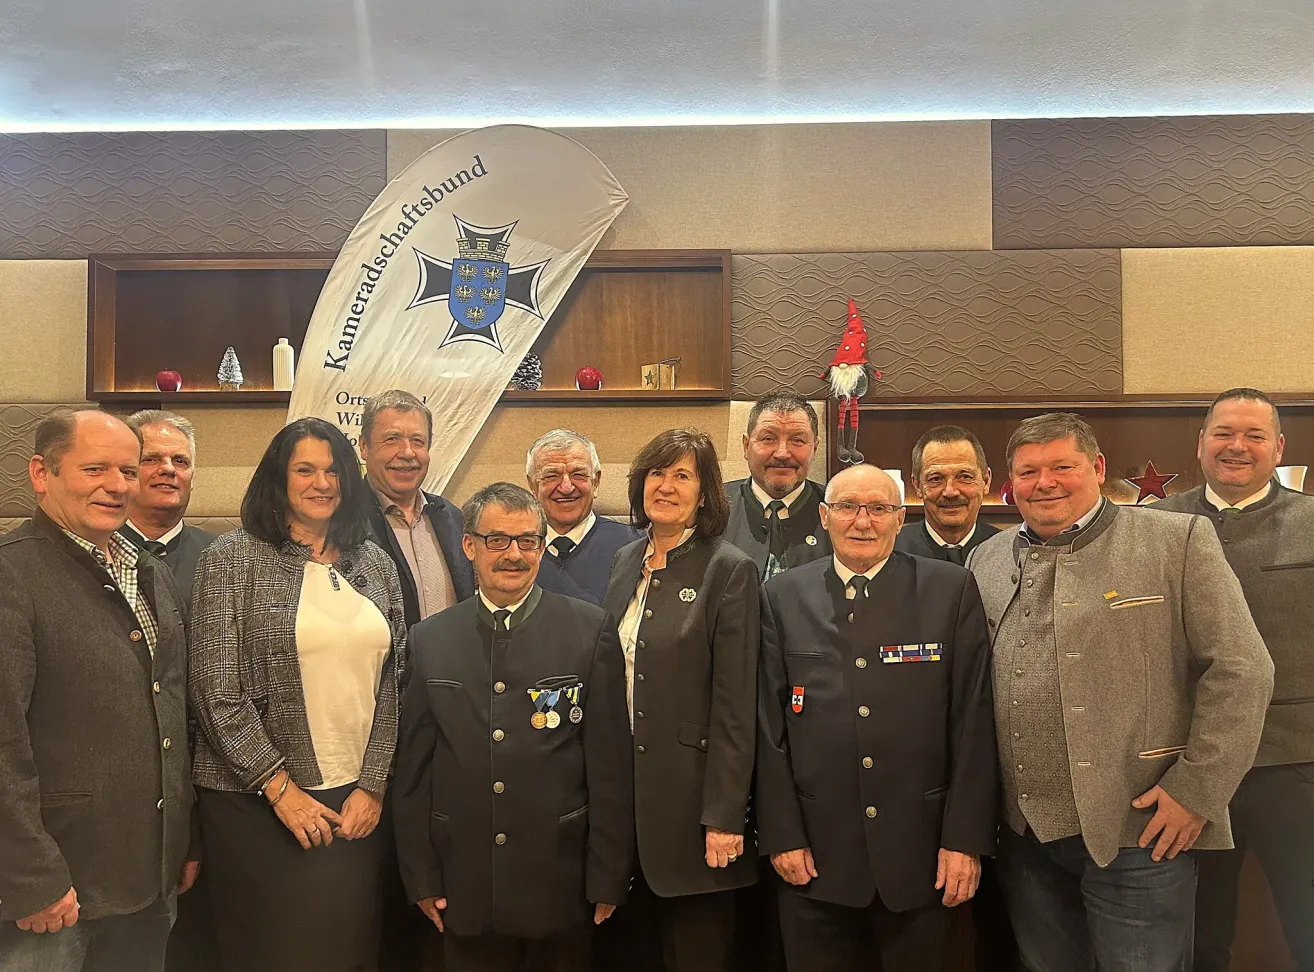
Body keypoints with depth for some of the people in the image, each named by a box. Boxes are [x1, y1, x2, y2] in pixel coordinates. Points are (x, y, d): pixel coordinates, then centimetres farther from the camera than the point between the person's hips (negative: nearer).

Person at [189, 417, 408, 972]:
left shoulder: (374, 564, 8)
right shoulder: (232, 560, -4)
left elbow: (390, 683, 7)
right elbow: (216, 693, -8)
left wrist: (373, 786, 0)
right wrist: (281, 788, -10)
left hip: (357, 801, 4)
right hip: (256, 802, -3)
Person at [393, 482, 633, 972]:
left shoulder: (591, 630, -4)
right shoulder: (430, 639, 2)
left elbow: (611, 761, -5)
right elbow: (413, 766, 5)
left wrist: (608, 876, -5)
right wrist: (421, 876, 4)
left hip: (561, 883, -1)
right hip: (465, 889, 2)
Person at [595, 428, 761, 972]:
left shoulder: (730, 570, -9)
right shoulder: (626, 562, 9)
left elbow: (736, 706, -12)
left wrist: (724, 818, -14)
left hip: (690, 794, -5)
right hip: (620, 785, 6)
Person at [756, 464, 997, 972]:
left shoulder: (952, 590, 0)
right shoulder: (783, 596, 2)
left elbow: (974, 721, -2)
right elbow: (769, 724, 2)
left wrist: (966, 838, -6)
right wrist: (782, 834, -2)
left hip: (921, 852, 0)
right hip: (816, 854, 1)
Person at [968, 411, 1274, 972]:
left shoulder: (1177, 541, -4)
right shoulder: (987, 560, 9)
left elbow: (1242, 673, -7)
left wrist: (1197, 793, -10)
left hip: (1136, 832, -4)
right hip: (1024, 835, 4)